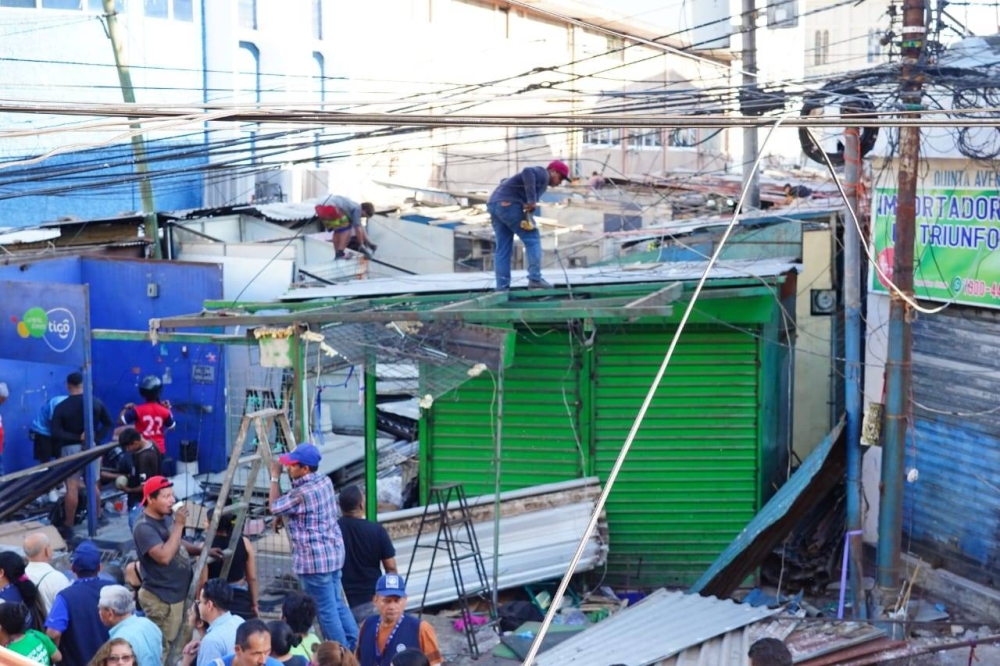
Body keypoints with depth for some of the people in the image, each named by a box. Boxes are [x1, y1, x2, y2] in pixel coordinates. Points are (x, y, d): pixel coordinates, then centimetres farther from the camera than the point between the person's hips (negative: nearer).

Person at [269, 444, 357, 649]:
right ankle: (354, 646, 22)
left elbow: (274, 507, -4)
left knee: (326, 609, -1)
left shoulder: (302, 493, -21)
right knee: (337, 602, 18)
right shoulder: (325, 481, 6)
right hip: (333, 552, 9)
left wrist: (275, 477, 3)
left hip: (314, 558, -9)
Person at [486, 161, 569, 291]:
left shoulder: (540, 180, 32)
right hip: (508, 204, -10)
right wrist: (531, 200, -21)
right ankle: (535, 279, -6)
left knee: (503, 249, 9)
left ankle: (502, 288, 6)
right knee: (532, 239, -2)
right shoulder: (542, 174, 3)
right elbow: (527, 172, -19)